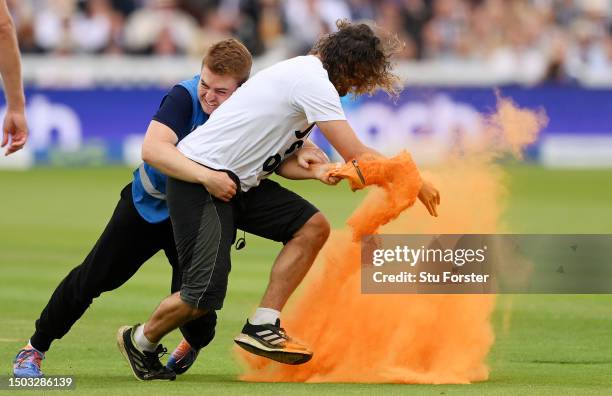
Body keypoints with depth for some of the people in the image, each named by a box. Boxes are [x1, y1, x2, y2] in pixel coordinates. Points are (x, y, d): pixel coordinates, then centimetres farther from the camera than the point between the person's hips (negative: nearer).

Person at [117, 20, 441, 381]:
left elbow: (278, 160, 16)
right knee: (206, 294, -15)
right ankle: (141, 340, 12)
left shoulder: (305, 74, 15)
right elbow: (356, 155, -17)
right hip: (200, 179, -10)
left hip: (239, 181, 10)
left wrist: (315, 171, -1)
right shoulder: (314, 80, -16)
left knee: (313, 227, -1)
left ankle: (262, 327, 0)